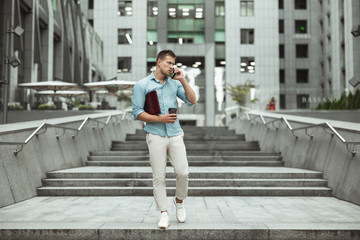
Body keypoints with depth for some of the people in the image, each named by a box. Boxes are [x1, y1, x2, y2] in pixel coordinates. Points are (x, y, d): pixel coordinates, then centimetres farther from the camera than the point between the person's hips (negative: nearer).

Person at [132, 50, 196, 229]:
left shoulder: (175, 83, 13)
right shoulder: (142, 85, 1)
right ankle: (164, 213, 9)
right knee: (159, 177, 0)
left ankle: (179, 201, 24)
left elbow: (192, 101, 7)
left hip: (175, 134, 3)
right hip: (155, 136, -3)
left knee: (182, 172, -3)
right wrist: (160, 119, -15)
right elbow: (137, 113, -4)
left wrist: (183, 80, -1)